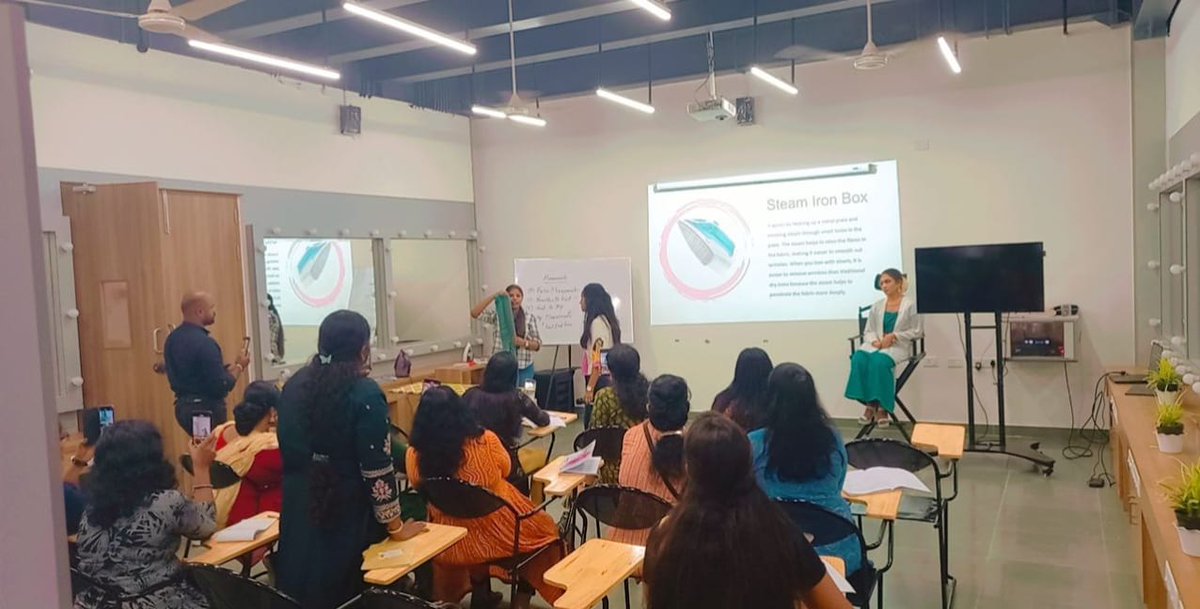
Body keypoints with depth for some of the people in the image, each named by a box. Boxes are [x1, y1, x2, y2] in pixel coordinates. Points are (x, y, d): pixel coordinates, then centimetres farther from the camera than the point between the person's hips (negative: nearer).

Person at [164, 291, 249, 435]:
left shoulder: (172, 338, 6)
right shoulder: (204, 342, -22)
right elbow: (221, 386, -22)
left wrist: (230, 367, 13)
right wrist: (238, 367, -5)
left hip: (182, 406, 9)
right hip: (206, 408, -9)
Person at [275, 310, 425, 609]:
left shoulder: (294, 386, 2)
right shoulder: (365, 395, -18)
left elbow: (288, 451, 13)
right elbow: (378, 471, -17)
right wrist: (395, 526, -7)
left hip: (300, 511, 6)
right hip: (348, 517, -6)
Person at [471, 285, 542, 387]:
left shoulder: (530, 317, 3)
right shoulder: (497, 314, 1)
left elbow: (537, 345, 3)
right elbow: (474, 313, -12)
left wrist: (523, 343, -19)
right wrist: (493, 296, -19)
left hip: (524, 368, 1)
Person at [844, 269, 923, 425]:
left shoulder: (910, 305, 5)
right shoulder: (876, 306, 19)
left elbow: (916, 332, 0)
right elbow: (868, 331, 15)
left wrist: (894, 336, -13)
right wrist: (874, 341, -9)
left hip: (899, 346, -4)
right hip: (876, 345, 4)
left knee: (879, 361, -37)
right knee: (858, 359, -30)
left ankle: (882, 406, -26)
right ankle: (870, 403, -24)